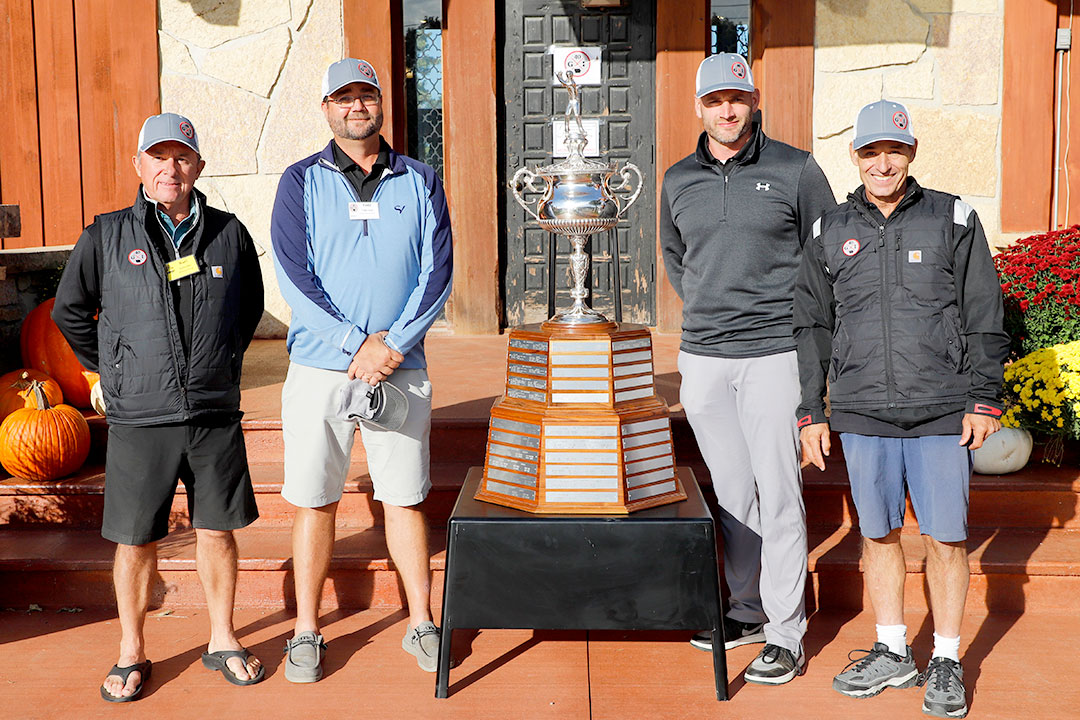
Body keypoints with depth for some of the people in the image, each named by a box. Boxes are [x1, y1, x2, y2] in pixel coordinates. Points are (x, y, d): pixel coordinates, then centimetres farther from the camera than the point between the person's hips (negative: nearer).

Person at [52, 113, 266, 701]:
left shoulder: (228, 234, 4)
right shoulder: (106, 237, 0)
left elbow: (250, 306, 21)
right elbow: (69, 311, 12)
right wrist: (114, 370, 12)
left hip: (215, 415, 1)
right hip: (139, 418, -1)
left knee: (217, 531, 10)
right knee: (136, 541, 6)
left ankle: (223, 641, 26)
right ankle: (132, 654, 24)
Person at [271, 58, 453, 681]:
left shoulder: (420, 182, 8)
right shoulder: (302, 182, 4)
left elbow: (438, 272, 0)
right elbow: (294, 277, -6)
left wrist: (392, 344, -12)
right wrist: (357, 343, -14)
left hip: (402, 368, 1)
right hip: (321, 366, 0)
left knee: (405, 498, 7)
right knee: (315, 502, 5)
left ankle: (422, 623, 19)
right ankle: (307, 632, 17)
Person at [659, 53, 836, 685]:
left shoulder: (795, 170, 0)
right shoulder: (678, 181, 11)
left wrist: (802, 321, 2)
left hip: (775, 354, -4)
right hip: (703, 357, 4)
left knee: (779, 495, -4)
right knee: (732, 491, 11)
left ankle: (787, 634, 5)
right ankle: (746, 610, 25)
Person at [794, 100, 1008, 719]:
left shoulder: (954, 220, 3)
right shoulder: (831, 232, 8)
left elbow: (984, 319, 3)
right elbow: (812, 327, 12)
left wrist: (984, 401, -3)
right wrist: (811, 414, 9)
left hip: (941, 412, -2)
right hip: (861, 413, 2)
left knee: (946, 537, 2)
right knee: (878, 533, 10)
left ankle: (948, 663, 18)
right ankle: (892, 653, 25)